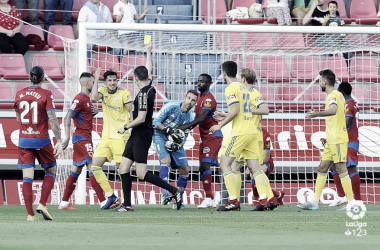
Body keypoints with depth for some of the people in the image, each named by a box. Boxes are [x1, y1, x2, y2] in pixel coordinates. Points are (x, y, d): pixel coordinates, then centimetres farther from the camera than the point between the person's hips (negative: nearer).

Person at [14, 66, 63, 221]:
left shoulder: (19, 94, 5)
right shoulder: (46, 94, -7)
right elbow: (52, 119, -13)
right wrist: (59, 141, -13)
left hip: (24, 139, 3)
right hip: (41, 139, -3)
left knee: (27, 177, 2)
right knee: (50, 171, 16)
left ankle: (30, 214, -4)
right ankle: (42, 204, 0)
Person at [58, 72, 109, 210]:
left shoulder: (86, 98, 17)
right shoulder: (79, 99, -13)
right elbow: (67, 118, -18)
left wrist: (94, 112, 9)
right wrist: (67, 137, -25)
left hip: (84, 137, 10)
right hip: (82, 138, -10)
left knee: (76, 170, 9)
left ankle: (64, 203, 10)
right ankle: (103, 202, -14)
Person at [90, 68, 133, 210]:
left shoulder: (124, 93, -6)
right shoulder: (103, 91, 7)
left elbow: (132, 113, -7)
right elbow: (94, 98, -13)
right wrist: (96, 78, -11)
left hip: (120, 137, -6)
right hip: (106, 137, 6)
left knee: (121, 169, -7)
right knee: (95, 166, 0)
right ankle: (111, 196, 11)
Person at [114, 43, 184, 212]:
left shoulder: (143, 94, -18)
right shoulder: (150, 88, 7)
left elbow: (141, 118, -22)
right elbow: (149, 70, 26)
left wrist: (125, 127, -10)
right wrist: (148, 52, 40)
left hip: (142, 136, -10)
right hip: (137, 136, 10)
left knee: (142, 174, -12)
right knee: (124, 167, 8)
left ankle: (175, 191, -11)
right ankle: (127, 205, 6)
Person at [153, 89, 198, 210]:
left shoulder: (190, 118, 0)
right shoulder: (171, 107, -14)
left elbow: (184, 136, 4)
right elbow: (156, 122, -11)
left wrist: (178, 145, -17)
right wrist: (168, 130, -26)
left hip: (175, 141, 6)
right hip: (160, 137, -6)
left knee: (185, 169, -1)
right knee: (166, 160, -30)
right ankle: (165, 194, -39)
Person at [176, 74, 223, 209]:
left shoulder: (209, 99, -15)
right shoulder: (200, 97, 15)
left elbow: (202, 118, -26)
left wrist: (186, 126, -32)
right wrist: (187, 128, 10)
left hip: (213, 136, -10)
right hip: (205, 137, 10)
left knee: (205, 164, -18)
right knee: (202, 168, 8)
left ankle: (208, 198, -20)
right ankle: (210, 199, 12)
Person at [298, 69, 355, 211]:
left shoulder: (332, 96, -14)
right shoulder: (338, 95, 16)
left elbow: (333, 110, -35)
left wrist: (318, 114, -51)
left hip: (338, 140, -10)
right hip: (331, 140, 10)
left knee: (341, 169, -9)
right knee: (322, 168, 8)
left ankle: (351, 203, -8)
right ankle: (315, 202, 7)